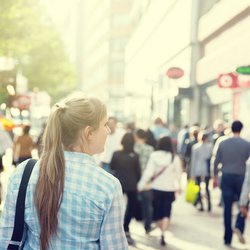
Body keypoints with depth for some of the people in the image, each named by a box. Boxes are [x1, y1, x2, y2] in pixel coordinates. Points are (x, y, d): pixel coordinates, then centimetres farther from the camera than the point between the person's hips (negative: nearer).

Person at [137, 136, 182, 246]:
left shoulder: (154, 156, -9)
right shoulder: (174, 158, -9)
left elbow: (148, 172, -11)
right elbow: (178, 174, -2)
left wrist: (141, 185, -3)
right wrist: (177, 185, 16)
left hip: (156, 188, 1)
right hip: (169, 189, -1)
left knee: (157, 211, 17)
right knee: (166, 212, 2)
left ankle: (162, 231, 32)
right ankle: (163, 233, -16)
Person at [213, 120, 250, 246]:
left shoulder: (223, 143, 1)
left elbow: (216, 162, 5)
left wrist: (215, 176, 16)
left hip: (226, 177, 2)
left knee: (227, 208, 7)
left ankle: (227, 238, 10)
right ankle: (239, 227, -11)